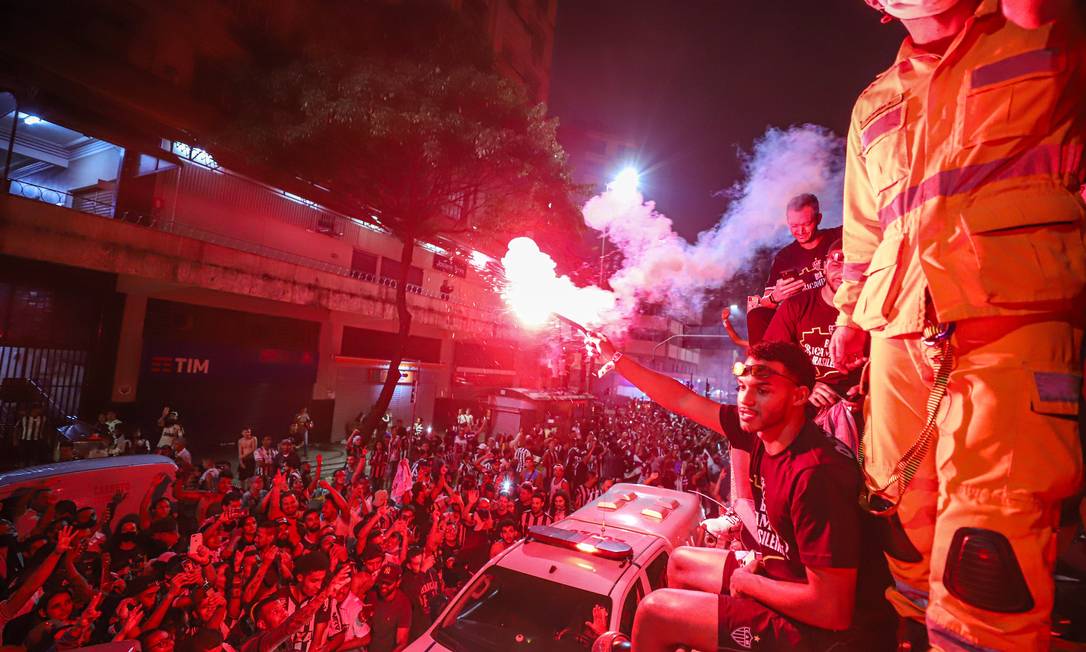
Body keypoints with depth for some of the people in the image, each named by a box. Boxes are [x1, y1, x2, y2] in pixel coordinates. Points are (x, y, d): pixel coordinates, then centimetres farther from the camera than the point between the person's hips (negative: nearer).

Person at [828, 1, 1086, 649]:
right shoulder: (874, 104, 25)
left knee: (986, 565, -13)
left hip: (1011, 325, -3)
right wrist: (851, 314, 20)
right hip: (898, 336, 4)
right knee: (908, 534, 7)